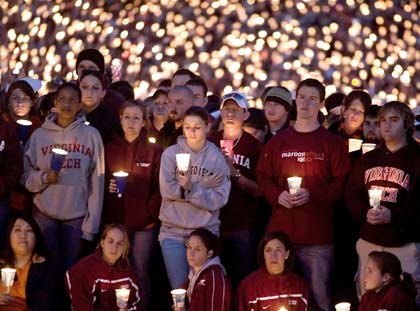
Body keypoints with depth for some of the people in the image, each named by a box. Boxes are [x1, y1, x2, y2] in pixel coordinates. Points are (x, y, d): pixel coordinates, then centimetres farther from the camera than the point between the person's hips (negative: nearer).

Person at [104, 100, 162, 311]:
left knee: (140, 274, 0)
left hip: (144, 224, -2)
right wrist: (108, 187, -8)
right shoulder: (110, 149, 9)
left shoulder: (154, 151, 2)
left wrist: (149, 213, -11)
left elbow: (160, 188, -1)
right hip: (114, 222, 2)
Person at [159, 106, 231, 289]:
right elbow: (167, 189, -9)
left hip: (206, 231, 0)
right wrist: (205, 187, -10)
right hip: (173, 230, 0)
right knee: (179, 288, 0)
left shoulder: (217, 158, 1)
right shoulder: (171, 154, 2)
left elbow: (219, 198, -7)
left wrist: (191, 188, -18)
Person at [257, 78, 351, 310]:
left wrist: (312, 195, -16)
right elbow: (263, 177, 13)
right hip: (280, 230, 3)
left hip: (318, 233, -3)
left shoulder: (332, 143, 2)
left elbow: (342, 183, -4)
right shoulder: (277, 141, 13)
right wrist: (278, 195, -6)